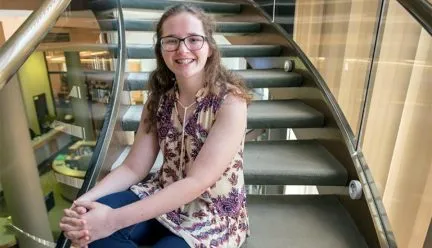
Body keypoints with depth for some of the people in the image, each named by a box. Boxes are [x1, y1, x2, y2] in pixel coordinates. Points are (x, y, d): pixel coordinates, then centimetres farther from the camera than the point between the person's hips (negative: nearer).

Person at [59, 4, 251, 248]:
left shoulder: (230, 101, -20)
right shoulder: (160, 97, -2)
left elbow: (197, 182, -26)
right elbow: (133, 168, -4)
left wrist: (114, 219, -30)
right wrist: (84, 201, -21)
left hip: (214, 215, -3)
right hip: (164, 199, 4)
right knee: (92, 218, -19)